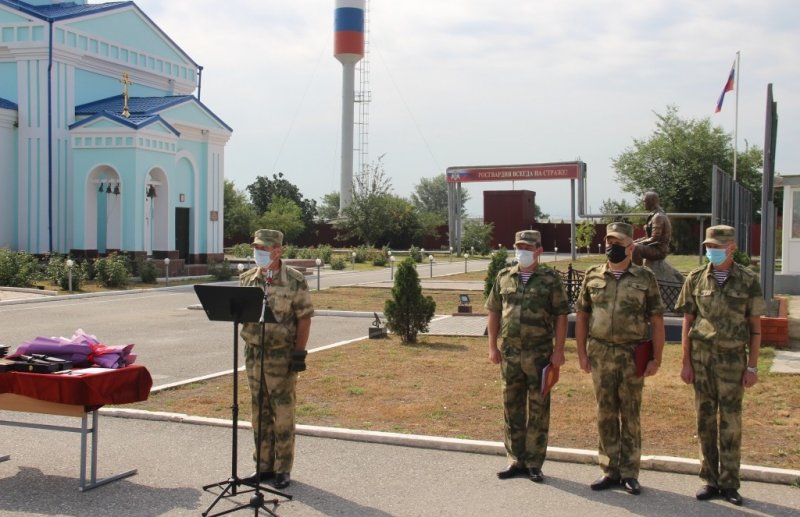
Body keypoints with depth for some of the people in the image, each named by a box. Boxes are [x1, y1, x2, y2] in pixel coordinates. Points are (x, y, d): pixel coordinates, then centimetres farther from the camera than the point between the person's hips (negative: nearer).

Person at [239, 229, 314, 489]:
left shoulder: (294, 280, -7)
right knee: (260, 412, 11)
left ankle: (283, 469, 11)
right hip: (254, 352, 5)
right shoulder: (247, 279, 7)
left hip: (282, 355, -5)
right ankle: (263, 466, 21)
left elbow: (304, 318, -7)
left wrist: (300, 352, -12)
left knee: (283, 413, 2)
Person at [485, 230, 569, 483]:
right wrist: (492, 346, 5)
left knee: (538, 409, 3)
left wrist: (559, 350, -9)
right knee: (512, 407, 10)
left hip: (540, 353, -3)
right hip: (509, 353, 3)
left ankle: (534, 464, 12)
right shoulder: (504, 277, 8)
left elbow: (561, 316, -3)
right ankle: (516, 460, 21)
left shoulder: (550, 279, -1)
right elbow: (493, 312, 11)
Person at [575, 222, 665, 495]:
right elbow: (582, 316, 9)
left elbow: (657, 321, 0)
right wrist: (582, 353, 3)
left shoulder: (645, 278, 0)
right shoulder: (593, 276, 6)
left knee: (630, 415, 5)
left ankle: (629, 473, 14)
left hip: (633, 355, -2)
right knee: (605, 414, 8)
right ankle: (609, 471, 17)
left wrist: (656, 358, -5)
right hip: (600, 354, 2)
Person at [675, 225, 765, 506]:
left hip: (733, 358, -1)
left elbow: (755, 326, 1)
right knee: (705, 420, 7)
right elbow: (687, 323, 5)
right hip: (701, 357, 2)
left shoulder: (748, 281, -1)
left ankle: (729, 483, 13)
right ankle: (709, 480, 17)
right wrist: (686, 363, 1)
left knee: (731, 422, 3)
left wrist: (752, 366, -3)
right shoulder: (696, 279, 3)